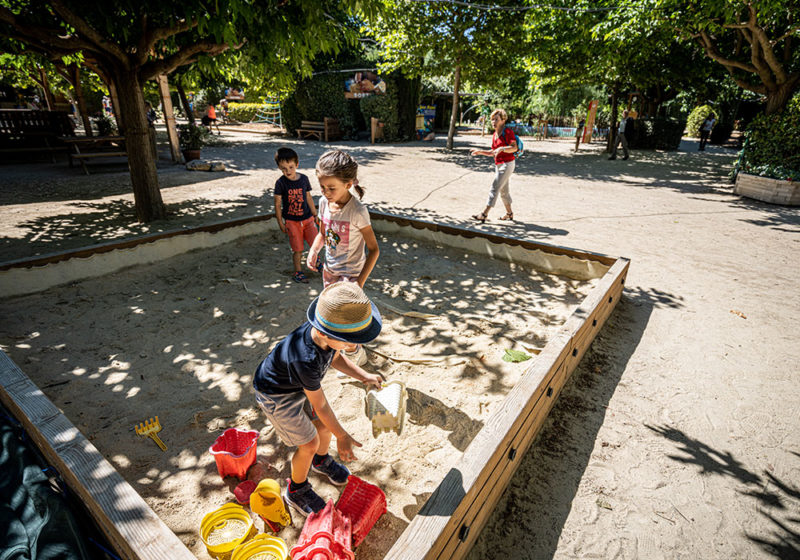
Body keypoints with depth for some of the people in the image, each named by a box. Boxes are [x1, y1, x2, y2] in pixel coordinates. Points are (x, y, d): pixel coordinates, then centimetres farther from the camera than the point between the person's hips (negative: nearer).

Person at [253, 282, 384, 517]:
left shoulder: (325, 333, -24)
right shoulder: (306, 360, -44)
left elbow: (335, 358, -1)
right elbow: (320, 405, -28)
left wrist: (364, 376, -12)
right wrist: (342, 437, -16)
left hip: (301, 382, 7)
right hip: (277, 394, -6)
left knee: (325, 426, 16)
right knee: (310, 444, 3)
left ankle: (322, 461, 49)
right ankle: (296, 490, 32)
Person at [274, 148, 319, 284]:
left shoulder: (304, 179, -1)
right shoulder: (281, 183, -10)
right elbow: (278, 204, -5)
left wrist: (315, 214, 12)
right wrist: (280, 223, -5)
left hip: (307, 218, 3)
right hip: (291, 221, -3)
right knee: (298, 249, 2)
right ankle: (298, 272, 20)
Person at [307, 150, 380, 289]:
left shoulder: (358, 211, -25)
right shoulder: (324, 202, -6)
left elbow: (374, 249, -20)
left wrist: (360, 282, -26)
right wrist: (314, 251, -11)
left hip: (350, 274, -6)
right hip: (329, 269, 6)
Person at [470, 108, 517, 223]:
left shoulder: (508, 131, -10)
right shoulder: (494, 135, 13)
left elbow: (514, 148, -20)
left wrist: (502, 148, -34)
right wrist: (480, 152, 9)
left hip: (507, 163, -9)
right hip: (498, 165, 9)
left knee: (495, 187, -14)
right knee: (503, 190, 15)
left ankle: (484, 214, -17)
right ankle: (509, 213, 28)